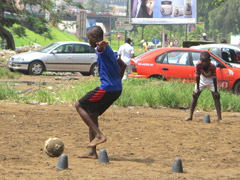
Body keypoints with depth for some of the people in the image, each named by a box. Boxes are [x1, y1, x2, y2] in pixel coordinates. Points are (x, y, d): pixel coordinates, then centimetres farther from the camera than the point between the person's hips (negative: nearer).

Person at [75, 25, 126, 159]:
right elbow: (123, 65, 32)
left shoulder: (103, 49, -11)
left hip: (106, 88, -10)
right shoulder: (109, 50, 21)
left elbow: (101, 47, -39)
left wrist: (101, 45, -62)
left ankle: (99, 135, -10)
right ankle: (92, 152, 12)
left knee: (79, 105, -1)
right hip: (117, 89, 10)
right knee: (92, 114, 14)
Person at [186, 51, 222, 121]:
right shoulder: (198, 65, -30)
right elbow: (197, 77, -21)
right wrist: (197, 89, -19)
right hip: (202, 79, 2)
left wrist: (216, 91, -27)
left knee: (216, 97, -11)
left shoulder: (212, 67, -35)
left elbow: (214, 79, -29)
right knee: (195, 96, -4)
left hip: (211, 79, -2)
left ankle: (219, 118, -12)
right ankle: (190, 116, 2)